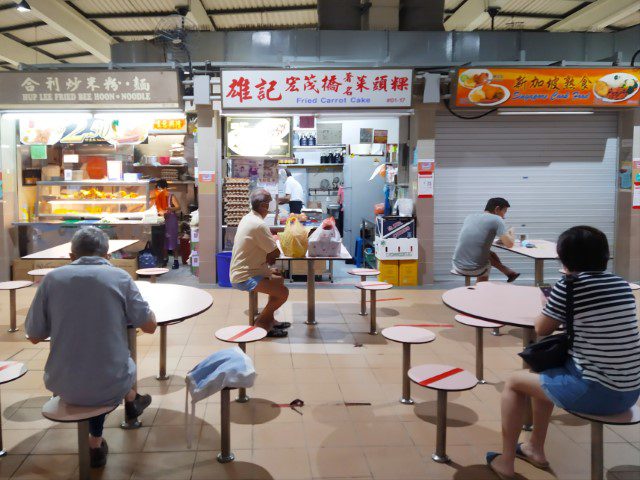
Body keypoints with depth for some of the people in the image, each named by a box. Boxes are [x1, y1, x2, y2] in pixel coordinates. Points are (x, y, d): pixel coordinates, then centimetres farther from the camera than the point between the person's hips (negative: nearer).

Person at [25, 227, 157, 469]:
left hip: (64, 387, 2)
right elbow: (149, 326, -2)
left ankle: (96, 444, 41)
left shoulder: (52, 278, -5)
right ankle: (130, 400, 56)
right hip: (111, 386, -2)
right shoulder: (119, 277, -8)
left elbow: (34, 336, 2)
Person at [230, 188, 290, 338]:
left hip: (241, 271, 10)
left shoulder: (247, 218, 8)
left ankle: (269, 319, 26)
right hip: (244, 277, -10)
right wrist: (269, 257, 4)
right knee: (283, 292, -15)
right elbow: (276, 253, -17)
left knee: (279, 278, 23)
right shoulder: (259, 225, -23)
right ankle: (261, 323, 2)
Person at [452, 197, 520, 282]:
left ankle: (509, 273, 38)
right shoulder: (496, 219, -7)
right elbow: (509, 244, -11)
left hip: (457, 267, 5)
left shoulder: (470, 217, 10)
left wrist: (498, 239, 24)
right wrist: (511, 232, 10)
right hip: (475, 270, -5)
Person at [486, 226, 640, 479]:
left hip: (596, 392, -7)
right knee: (544, 374, 30)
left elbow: (541, 329, 0)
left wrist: (549, 305, 17)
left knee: (514, 382, 14)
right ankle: (535, 448, 41)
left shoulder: (568, 286, -13)